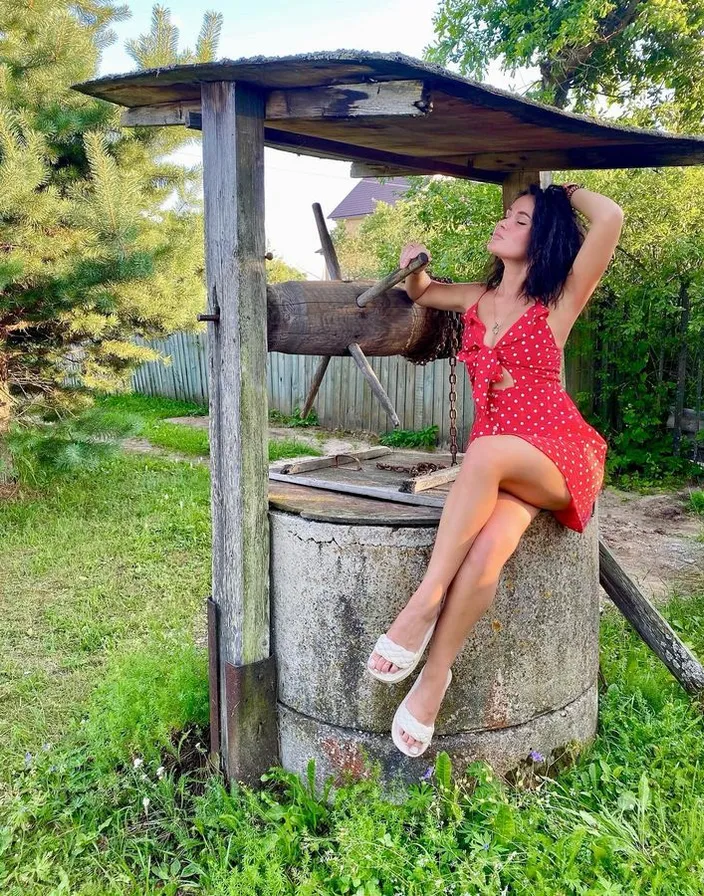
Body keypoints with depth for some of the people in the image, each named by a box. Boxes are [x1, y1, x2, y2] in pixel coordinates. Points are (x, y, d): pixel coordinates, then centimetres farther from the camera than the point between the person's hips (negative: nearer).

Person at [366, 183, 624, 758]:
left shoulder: (560, 302, 0)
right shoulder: (477, 299, 16)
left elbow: (611, 219, -15)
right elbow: (420, 293, 34)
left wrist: (568, 192, 5)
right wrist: (413, 268, 11)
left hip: (559, 454, -3)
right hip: (498, 463, 4)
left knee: (486, 452, -38)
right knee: (485, 548, -29)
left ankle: (425, 601, -30)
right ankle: (434, 679, -23)